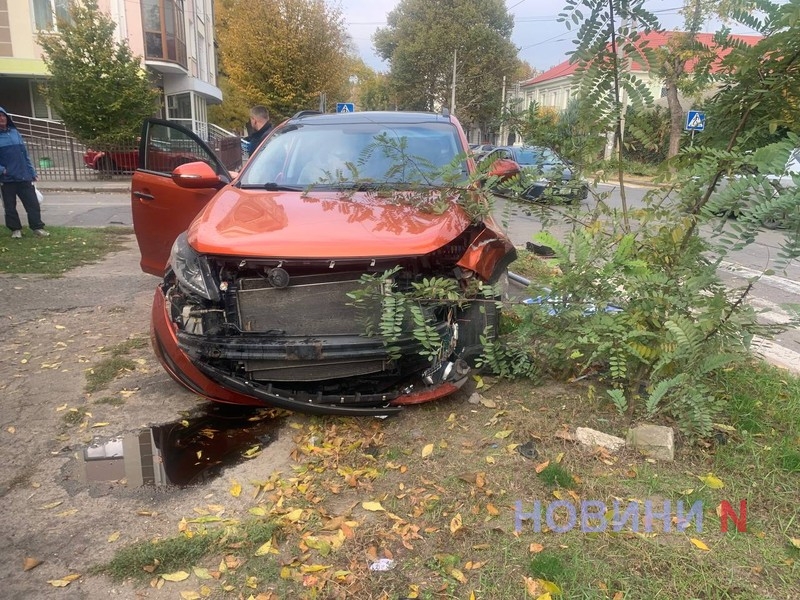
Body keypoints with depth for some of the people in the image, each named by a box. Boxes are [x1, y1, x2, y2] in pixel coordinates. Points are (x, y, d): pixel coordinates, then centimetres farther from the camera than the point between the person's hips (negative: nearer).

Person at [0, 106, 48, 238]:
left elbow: (25, 154, 13)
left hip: (24, 177, 3)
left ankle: (37, 227, 10)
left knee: (33, 203, 1)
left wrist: (32, 172, 11)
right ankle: (15, 229, 17)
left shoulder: (15, 132, 10)